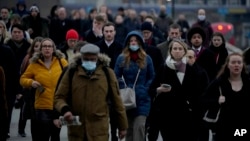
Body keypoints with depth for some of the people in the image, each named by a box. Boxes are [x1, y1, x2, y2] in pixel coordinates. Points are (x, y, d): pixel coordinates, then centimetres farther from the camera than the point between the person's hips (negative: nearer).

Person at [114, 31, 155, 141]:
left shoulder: (146, 59, 4)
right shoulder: (121, 58, 2)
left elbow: (152, 78, 9)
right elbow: (116, 77, 4)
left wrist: (145, 90, -5)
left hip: (142, 99, -1)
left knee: (139, 126, -12)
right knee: (129, 127, 9)